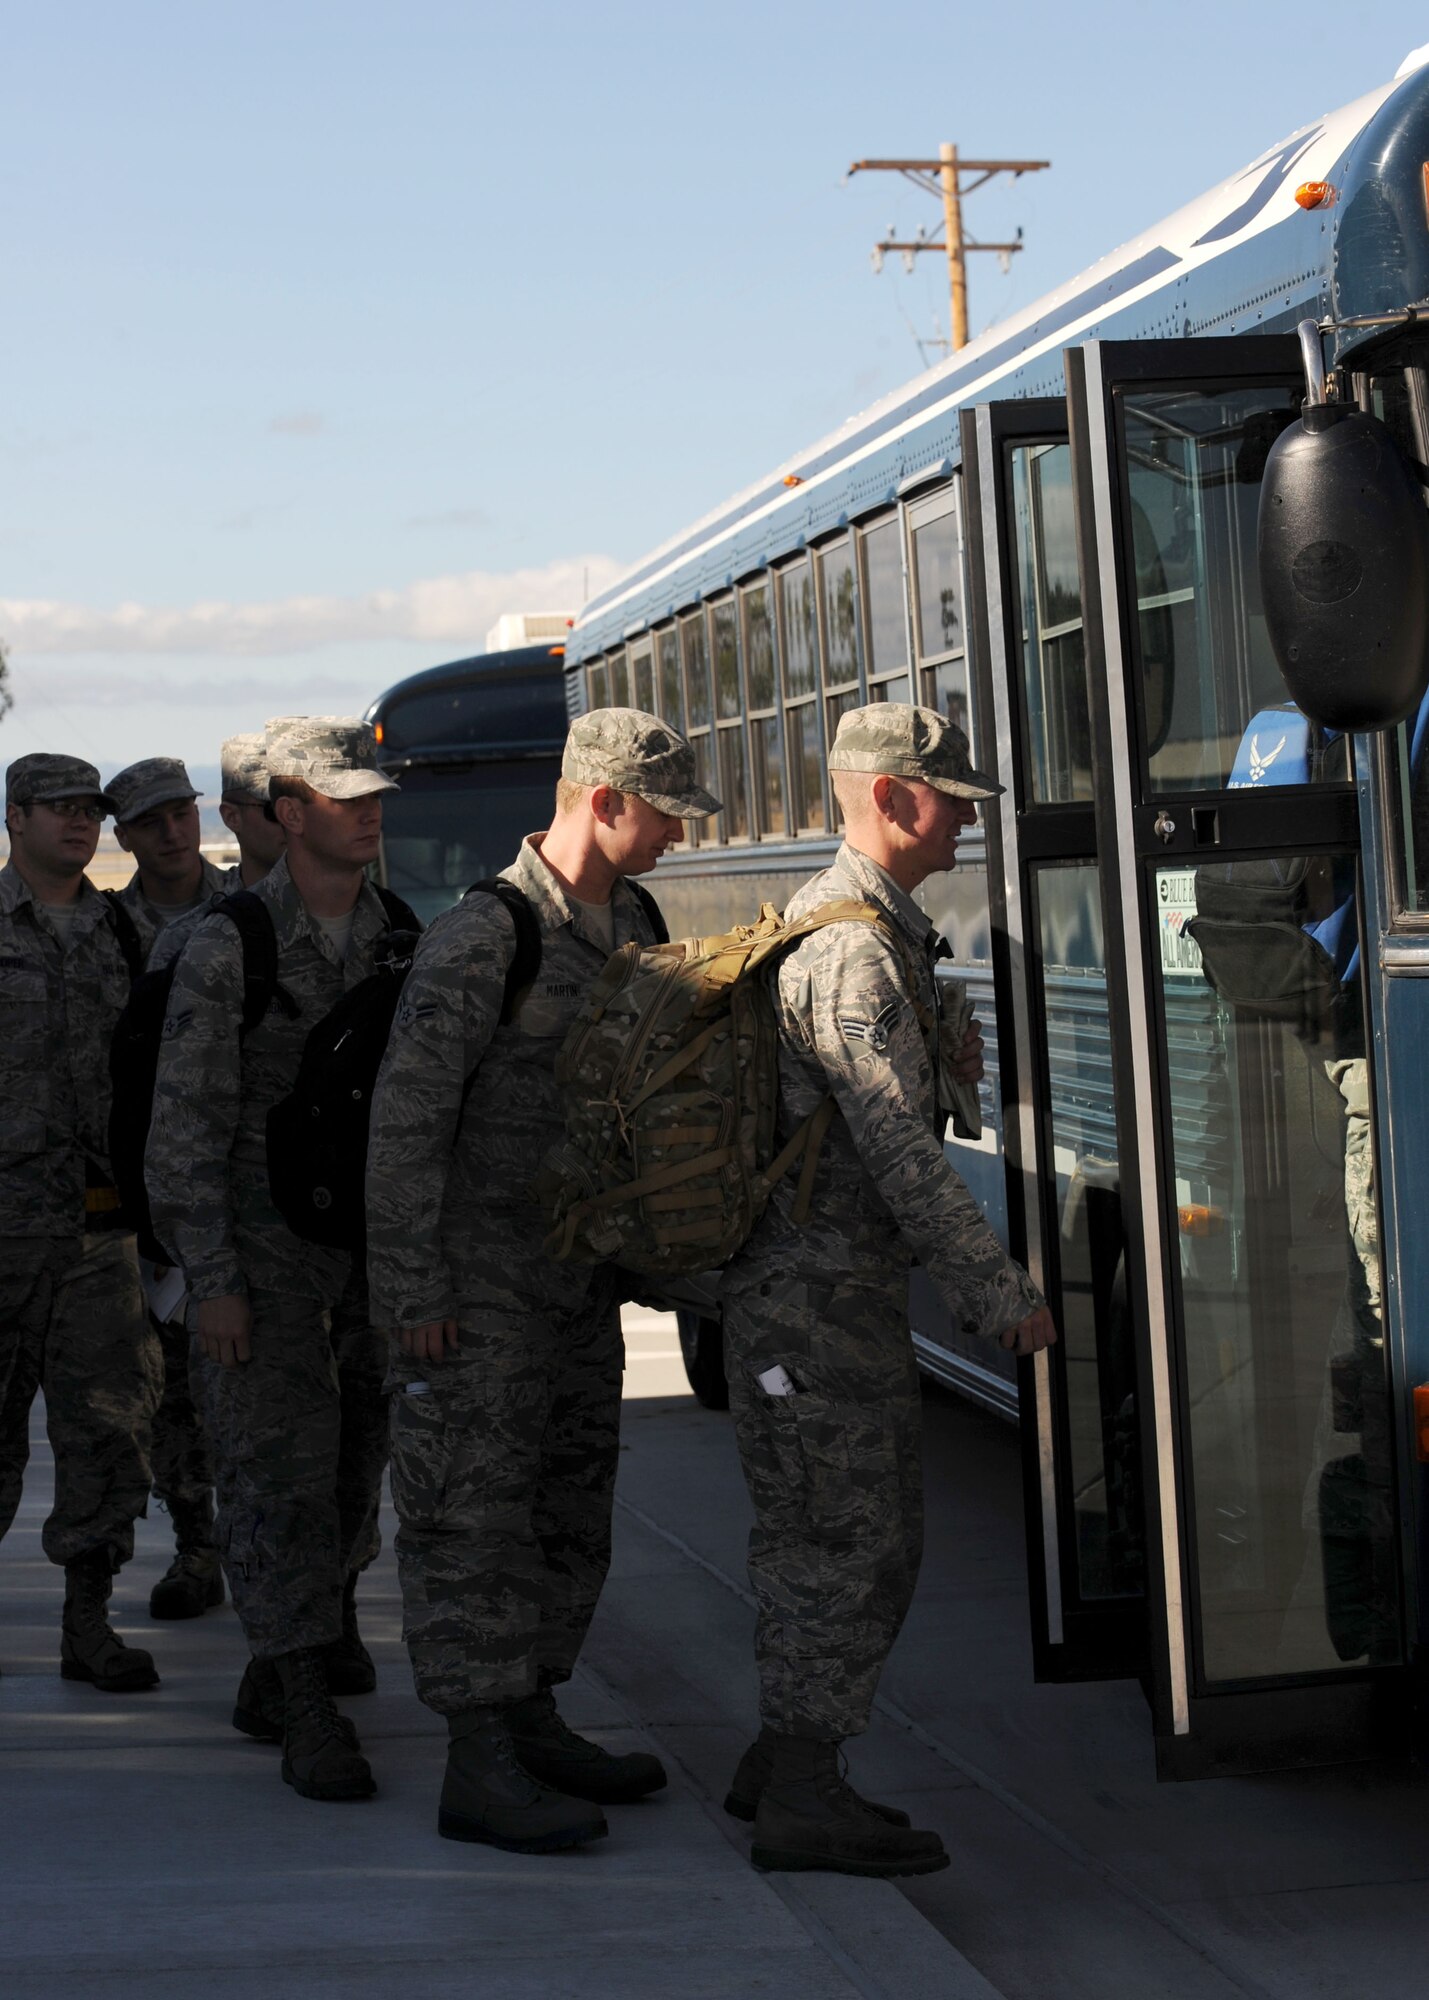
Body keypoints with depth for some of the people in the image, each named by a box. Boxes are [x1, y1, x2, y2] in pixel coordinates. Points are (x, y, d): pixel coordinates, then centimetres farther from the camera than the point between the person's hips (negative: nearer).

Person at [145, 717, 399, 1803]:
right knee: (279, 1461, -6)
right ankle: (307, 1711, -4)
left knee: (358, 1448, 16)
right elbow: (187, 1123, -12)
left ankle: (325, 1618, 40)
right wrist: (210, 1279, -16)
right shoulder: (228, 948, -12)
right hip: (264, 1243, -5)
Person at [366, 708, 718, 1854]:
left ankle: (534, 1725, 27)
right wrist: (414, 1290, -19)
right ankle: (480, 1771, -2)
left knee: (572, 1508, 14)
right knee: (474, 1515, -5)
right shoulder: (482, 939, -17)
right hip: (478, 1284, -9)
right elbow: (406, 1121, -17)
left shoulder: (634, 924, 9)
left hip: (580, 1274, 9)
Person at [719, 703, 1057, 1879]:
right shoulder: (854, 949, -18)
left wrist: (938, 1064, 11)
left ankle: (785, 1764, 24)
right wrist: (1000, 1295, -19)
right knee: (840, 1540, -5)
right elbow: (898, 1149, -22)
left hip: (847, 1287, 10)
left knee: (873, 1538, 15)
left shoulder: (859, 925, 16)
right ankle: (802, 1802, 2)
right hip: (817, 1286, -10)